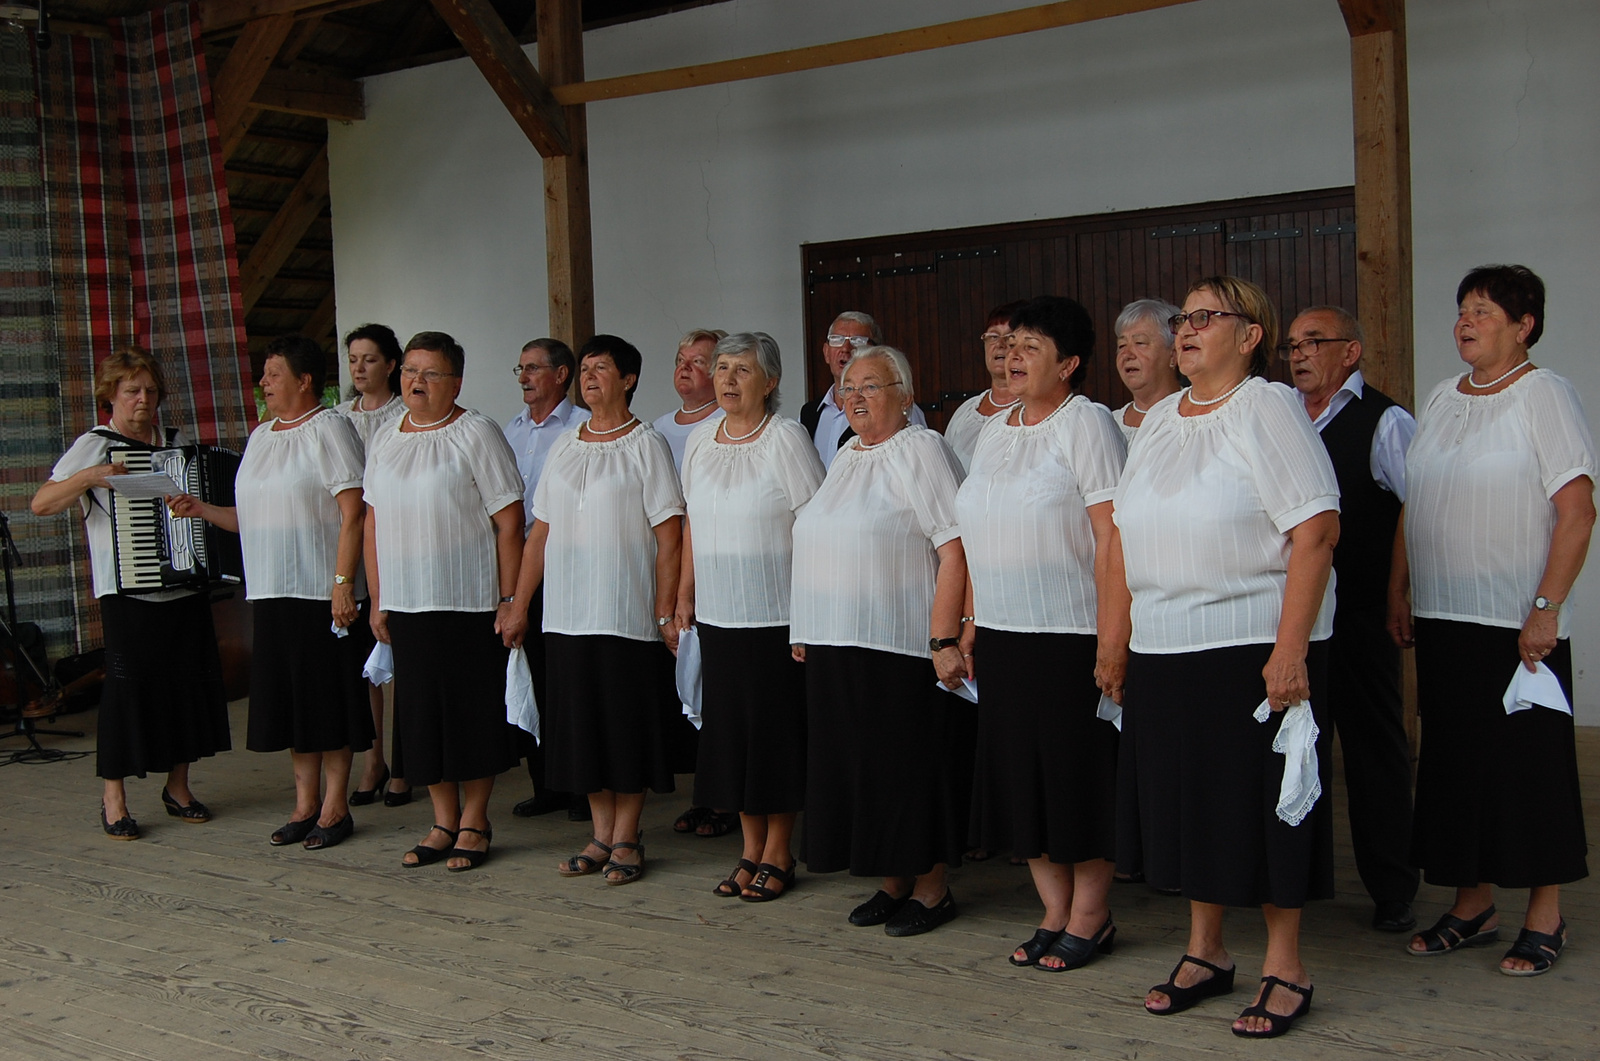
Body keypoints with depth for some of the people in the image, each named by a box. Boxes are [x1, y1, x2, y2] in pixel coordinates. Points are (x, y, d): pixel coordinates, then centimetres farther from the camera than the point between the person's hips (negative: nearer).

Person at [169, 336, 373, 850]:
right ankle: (306, 803, 20)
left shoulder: (329, 428, -6)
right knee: (290, 700, 10)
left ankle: (335, 807, 9)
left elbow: (354, 511, -14)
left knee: (330, 699, 0)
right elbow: (252, 518, 19)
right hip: (271, 594, 7)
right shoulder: (261, 436, 17)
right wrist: (201, 509, 4)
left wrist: (344, 582, -20)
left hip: (321, 591, -7)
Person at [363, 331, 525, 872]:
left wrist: (509, 599, -13)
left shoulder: (476, 434, -5)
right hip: (406, 604, 6)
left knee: (474, 711, 2)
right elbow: (374, 522, 16)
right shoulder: (384, 440, 13)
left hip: (469, 602, -5)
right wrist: (377, 599, 11)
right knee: (420, 711, 9)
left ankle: (473, 823, 16)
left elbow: (509, 522, -9)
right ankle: (443, 822, 21)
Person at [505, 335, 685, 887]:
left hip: (628, 614, -5)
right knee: (581, 723, 8)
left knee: (628, 722, 1)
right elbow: (541, 533, 15)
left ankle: (626, 837, 13)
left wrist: (666, 612, -13)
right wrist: (518, 604, 11)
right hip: (566, 613, 5)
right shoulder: (562, 448, 13)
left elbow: (669, 537, -7)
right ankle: (601, 835, 19)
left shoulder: (646, 445, -3)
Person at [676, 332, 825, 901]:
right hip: (717, 614, 6)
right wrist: (686, 594, 15)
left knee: (776, 726, 2)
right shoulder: (699, 440, 9)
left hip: (775, 614, -6)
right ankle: (750, 849, 22)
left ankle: (778, 854, 15)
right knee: (729, 727, 9)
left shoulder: (785, 438, -9)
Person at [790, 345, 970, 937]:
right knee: (856, 762, 11)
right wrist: (806, 630, 17)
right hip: (835, 645, 8)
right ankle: (892, 883, 23)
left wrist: (945, 639, -22)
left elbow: (956, 550, -16)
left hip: (899, 644, -8)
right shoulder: (845, 457, 17)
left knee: (911, 765, 0)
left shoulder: (921, 450, -8)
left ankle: (931, 888, 13)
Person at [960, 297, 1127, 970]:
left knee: (1079, 774, 1)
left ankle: (1090, 919, 14)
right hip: (1003, 636, 8)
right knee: (1018, 773, 10)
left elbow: (1110, 533, -14)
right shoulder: (993, 431, 15)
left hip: (1071, 633, -7)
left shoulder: (1085, 423, -7)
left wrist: (1110, 630, -19)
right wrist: (971, 624, 14)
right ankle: (1055, 913, 22)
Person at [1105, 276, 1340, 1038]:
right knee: (1184, 797, 12)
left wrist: (1290, 651, -21)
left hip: (1255, 648, -6)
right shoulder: (1158, 418, 13)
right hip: (1165, 652, 6)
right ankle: (1205, 953, 28)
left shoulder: (1268, 408, -8)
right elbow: (1126, 536, 15)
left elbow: (1317, 532, -16)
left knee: (1262, 800, 2)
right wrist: (1117, 643, 11)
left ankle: (1284, 967, 17)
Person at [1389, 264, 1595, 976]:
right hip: (1441, 618, 6)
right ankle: (1473, 906, 22)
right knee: (1455, 759, 10)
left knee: (1529, 762, 2)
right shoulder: (1440, 400, 13)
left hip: (1517, 622, -6)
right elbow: (1411, 505, 17)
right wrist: (1398, 592, 11)